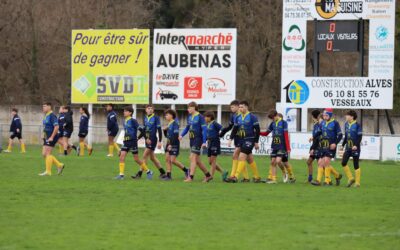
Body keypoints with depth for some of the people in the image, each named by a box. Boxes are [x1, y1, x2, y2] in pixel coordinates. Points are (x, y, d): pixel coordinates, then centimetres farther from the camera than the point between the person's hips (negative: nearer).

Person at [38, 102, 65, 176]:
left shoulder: (52, 116, -15)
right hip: (47, 138, 10)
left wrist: (51, 137, -22)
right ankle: (59, 165, 16)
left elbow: (56, 127, -22)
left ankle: (48, 171, -1)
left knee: (47, 154, -7)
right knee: (44, 154, 9)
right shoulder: (46, 116, 15)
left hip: (51, 138, -10)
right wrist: (44, 136, 19)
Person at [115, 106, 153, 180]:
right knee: (122, 156, -7)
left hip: (133, 142, -7)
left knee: (136, 159, 0)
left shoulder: (133, 121, -12)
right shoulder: (125, 121, 11)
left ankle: (148, 172, 17)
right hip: (126, 142, 7)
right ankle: (121, 174, -7)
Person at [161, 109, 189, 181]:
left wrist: (171, 144, -23)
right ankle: (168, 175, 6)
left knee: (173, 160, -10)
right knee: (167, 159, 3)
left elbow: (175, 135, -20)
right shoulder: (169, 124, 13)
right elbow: (166, 135, 22)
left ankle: (186, 171, 3)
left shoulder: (175, 123, -14)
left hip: (174, 144, -9)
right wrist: (165, 130, 3)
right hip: (169, 144, 9)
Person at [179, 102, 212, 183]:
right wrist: (182, 135, 4)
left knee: (193, 158, -13)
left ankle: (191, 177, -13)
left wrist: (204, 142, -17)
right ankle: (208, 175, 21)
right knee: (197, 160, 10)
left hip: (198, 139, -8)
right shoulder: (189, 117, 10)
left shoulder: (200, 117, -11)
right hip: (192, 139, 8)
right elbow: (187, 127, 20)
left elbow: (204, 129, -13)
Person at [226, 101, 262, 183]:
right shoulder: (239, 118, 11)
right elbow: (235, 129, 15)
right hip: (242, 139, 7)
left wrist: (256, 142, -9)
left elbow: (257, 130, -8)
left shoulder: (252, 117, -9)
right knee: (250, 159, 13)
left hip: (249, 140, -7)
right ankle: (257, 177, 23)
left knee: (242, 157, -15)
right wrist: (230, 139, 4)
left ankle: (236, 177, -18)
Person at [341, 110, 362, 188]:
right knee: (343, 163, -2)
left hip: (355, 147, -7)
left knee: (356, 164, -2)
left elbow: (360, 137, -13)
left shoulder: (357, 125, -10)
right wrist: (343, 145, 16)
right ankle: (350, 178, 12)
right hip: (348, 147, 7)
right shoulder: (346, 124, 10)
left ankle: (357, 182, 6)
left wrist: (356, 145, -24)